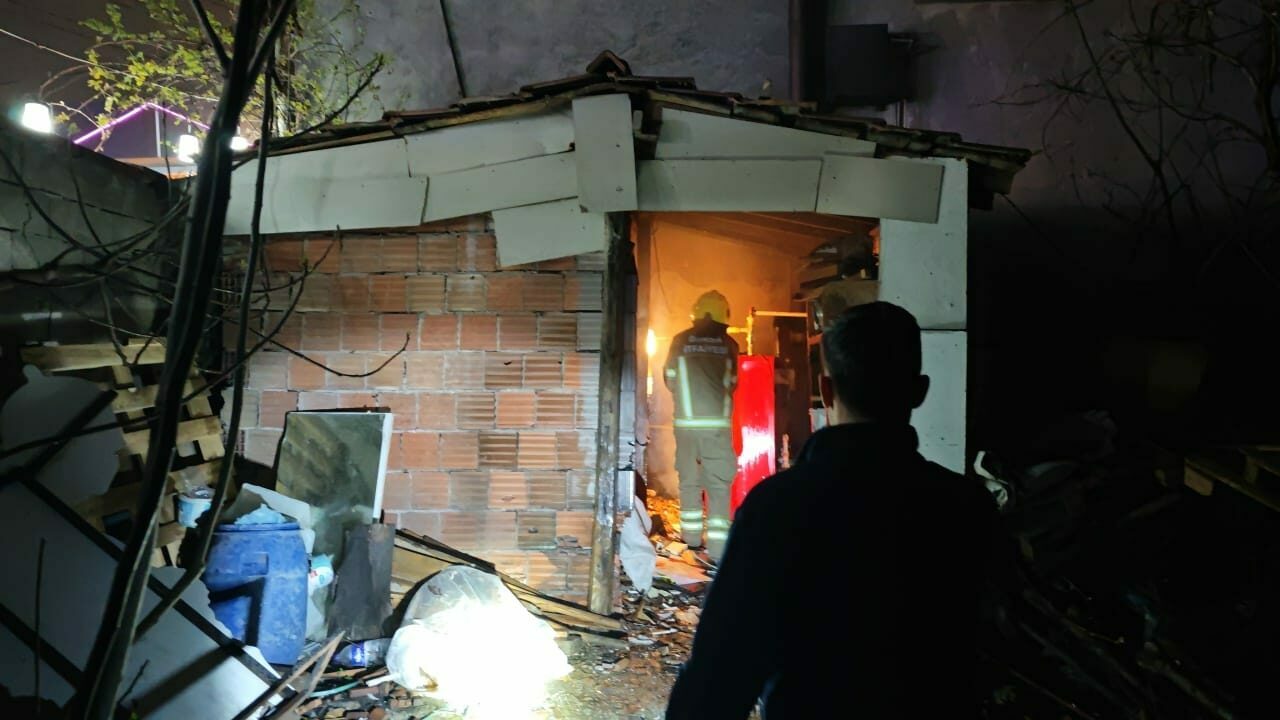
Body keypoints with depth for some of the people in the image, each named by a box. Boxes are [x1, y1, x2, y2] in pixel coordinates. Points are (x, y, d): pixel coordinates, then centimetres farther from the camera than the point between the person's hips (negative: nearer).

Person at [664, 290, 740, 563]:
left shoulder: (680, 341, 3)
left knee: (689, 479, 16)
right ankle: (717, 546, -2)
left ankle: (692, 536, 24)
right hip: (717, 422, -1)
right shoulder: (728, 344, 2)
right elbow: (732, 384, 9)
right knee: (719, 484, 3)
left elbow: (670, 380, 9)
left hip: (686, 421, 1)